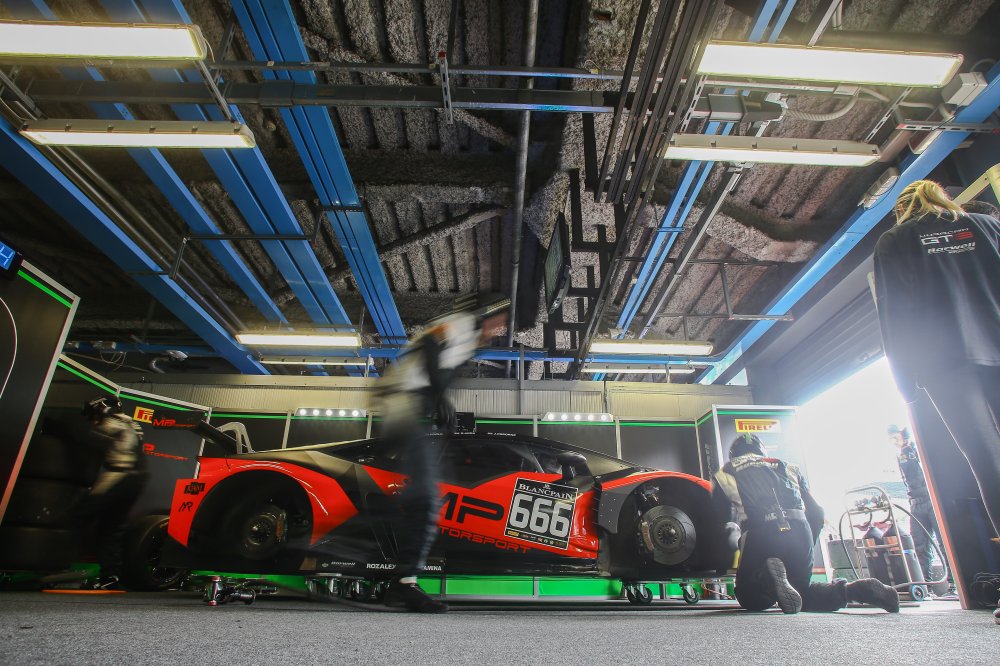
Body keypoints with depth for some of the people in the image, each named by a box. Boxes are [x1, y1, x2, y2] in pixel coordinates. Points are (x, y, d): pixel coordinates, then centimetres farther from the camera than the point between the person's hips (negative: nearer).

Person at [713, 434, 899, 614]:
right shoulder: (788, 469, 29)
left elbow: (718, 516, 16)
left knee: (750, 599, 13)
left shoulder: (726, 473, 19)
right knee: (801, 590, 26)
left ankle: (767, 578, -22)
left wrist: (731, 530, 37)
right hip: (800, 532, 4)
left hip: (760, 535, -4)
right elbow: (817, 513, 24)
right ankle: (849, 589, -3)